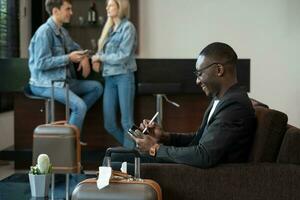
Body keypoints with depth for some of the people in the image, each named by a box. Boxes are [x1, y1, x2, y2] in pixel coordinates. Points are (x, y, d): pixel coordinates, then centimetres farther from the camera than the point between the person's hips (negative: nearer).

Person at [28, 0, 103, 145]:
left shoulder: (62, 32, 11)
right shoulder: (44, 32, -16)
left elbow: (75, 47, 29)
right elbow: (41, 63, -22)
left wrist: (84, 57, 5)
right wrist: (69, 58, -19)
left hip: (63, 80, 9)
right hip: (45, 84, -9)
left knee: (96, 87, 5)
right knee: (80, 106, -25)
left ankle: (74, 119, 3)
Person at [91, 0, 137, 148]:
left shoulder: (127, 27, -6)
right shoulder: (109, 28, 16)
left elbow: (123, 56, -13)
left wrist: (100, 57, -6)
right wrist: (97, 60, -4)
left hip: (124, 76, -7)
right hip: (109, 77, 7)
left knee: (126, 121, -4)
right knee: (109, 124, 4)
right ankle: (131, 148, 21)